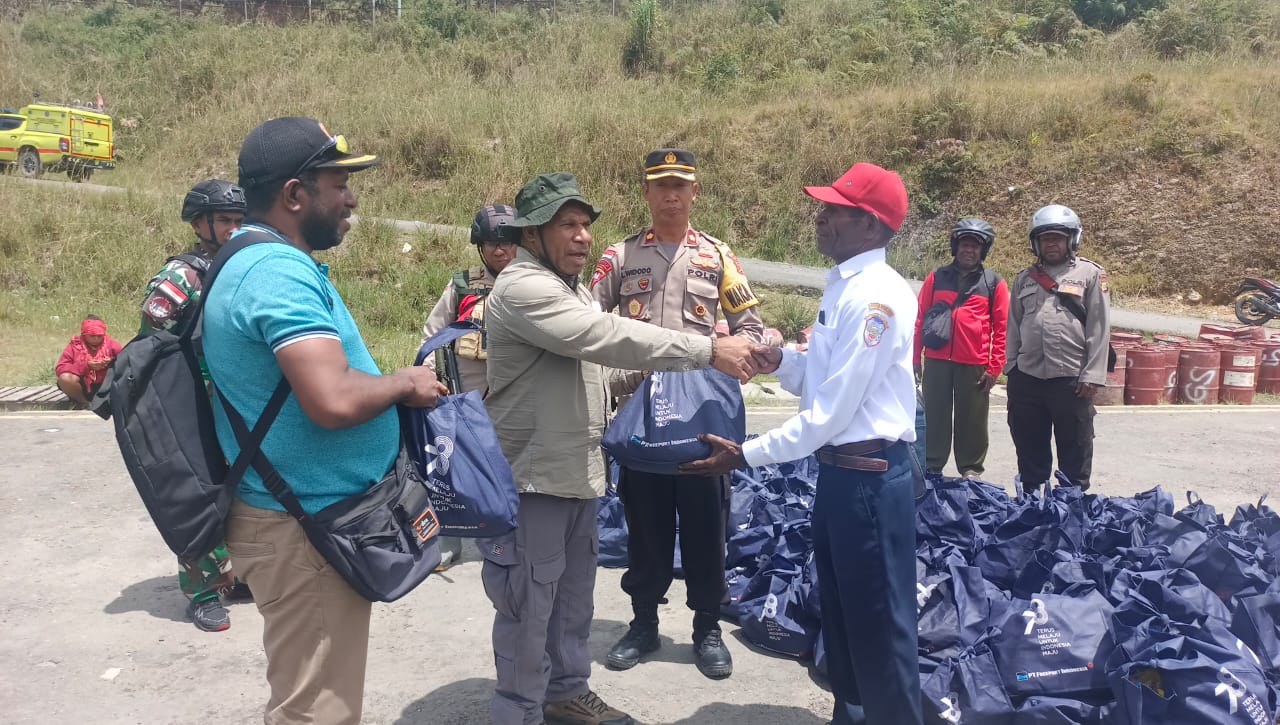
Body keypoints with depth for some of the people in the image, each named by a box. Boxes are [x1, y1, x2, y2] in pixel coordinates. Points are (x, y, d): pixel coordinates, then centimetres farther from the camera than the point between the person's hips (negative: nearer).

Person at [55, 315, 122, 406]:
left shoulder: (109, 343, -1)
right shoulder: (75, 345, -4)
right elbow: (60, 369, -12)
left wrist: (112, 363, -27)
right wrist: (86, 365, -23)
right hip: (82, 388, 0)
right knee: (65, 378, -29)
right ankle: (84, 403, -3)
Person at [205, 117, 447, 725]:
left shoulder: (257, 262, 12)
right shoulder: (282, 272, -22)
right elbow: (335, 401, -32)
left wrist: (394, 383, 12)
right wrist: (405, 383, -14)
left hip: (305, 517, 11)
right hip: (306, 528, -11)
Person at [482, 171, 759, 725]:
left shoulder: (573, 288, 16)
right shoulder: (521, 288, -18)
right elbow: (608, 337, -28)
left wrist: (646, 370, 1)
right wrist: (708, 350, -27)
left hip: (578, 473, 10)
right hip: (533, 477, -9)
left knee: (573, 597, 20)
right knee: (529, 607, 2)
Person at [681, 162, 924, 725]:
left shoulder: (876, 296, -21)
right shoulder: (842, 286, 10)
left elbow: (831, 412, -22)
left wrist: (747, 455, -19)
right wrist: (781, 362, -2)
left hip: (870, 477, -10)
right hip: (839, 471, 10)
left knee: (879, 623, 5)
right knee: (841, 612, 22)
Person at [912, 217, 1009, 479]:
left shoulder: (994, 283, 4)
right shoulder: (937, 277, 8)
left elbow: (1001, 328, 2)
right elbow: (920, 318, 9)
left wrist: (994, 367, -3)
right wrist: (915, 358, 5)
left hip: (975, 365, -1)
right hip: (936, 361, 2)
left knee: (972, 421, 6)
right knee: (935, 418, 8)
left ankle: (971, 470, 16)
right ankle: (931, 467, 18)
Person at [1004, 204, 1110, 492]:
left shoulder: (1091, 274, 0)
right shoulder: (1025, 278, 14)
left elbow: (1099, 330, -5)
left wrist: (1092, 376, -11)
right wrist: (1010, 367, 8)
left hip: (1071, 379, -4)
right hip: (1026, 378, 4)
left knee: (1074, 449, 5)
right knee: (1029, 447, 14)